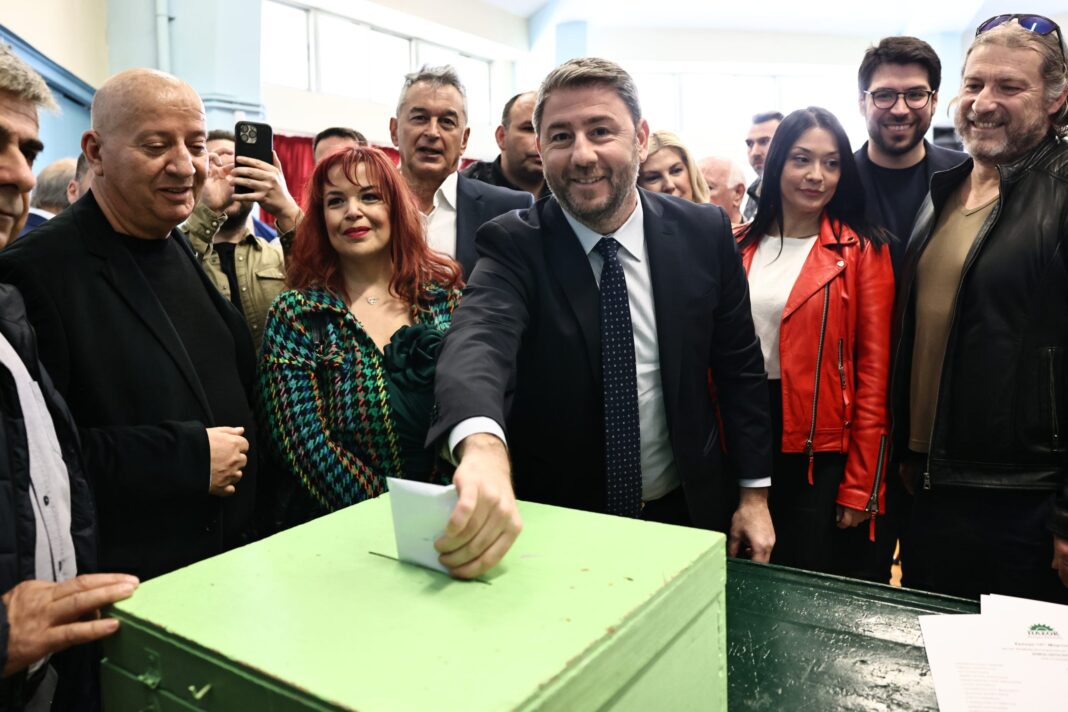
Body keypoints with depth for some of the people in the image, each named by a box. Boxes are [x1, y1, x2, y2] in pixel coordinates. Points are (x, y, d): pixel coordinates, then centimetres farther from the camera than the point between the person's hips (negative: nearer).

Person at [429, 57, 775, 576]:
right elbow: (479, 337, -35)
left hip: (685, 513, 3)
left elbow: (738, 366, 0)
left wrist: (756, 492, 1)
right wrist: (482, 445, -56)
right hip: (556, 520, -2)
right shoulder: (513, 245, -16)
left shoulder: (704, 233, -8)